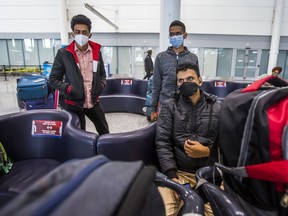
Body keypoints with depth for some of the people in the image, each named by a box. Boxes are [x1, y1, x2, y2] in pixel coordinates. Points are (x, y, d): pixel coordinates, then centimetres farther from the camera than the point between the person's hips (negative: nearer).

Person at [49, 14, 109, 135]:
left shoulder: (96, 51, 1)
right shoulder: (63, 53, -8)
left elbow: (102, 74, 14)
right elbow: (53, 79, -2)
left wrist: (101, 85, -5)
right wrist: (68, 88, -17)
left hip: (93, 102, 3)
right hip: (74, 103, -3)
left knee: (104, 132, 19)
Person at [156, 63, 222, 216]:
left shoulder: (218, 107, 7)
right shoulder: (169, 106, 6)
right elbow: (162, 142, -2)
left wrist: (207, 151, -14)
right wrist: (172, 176, -11)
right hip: (178, 172, -1)